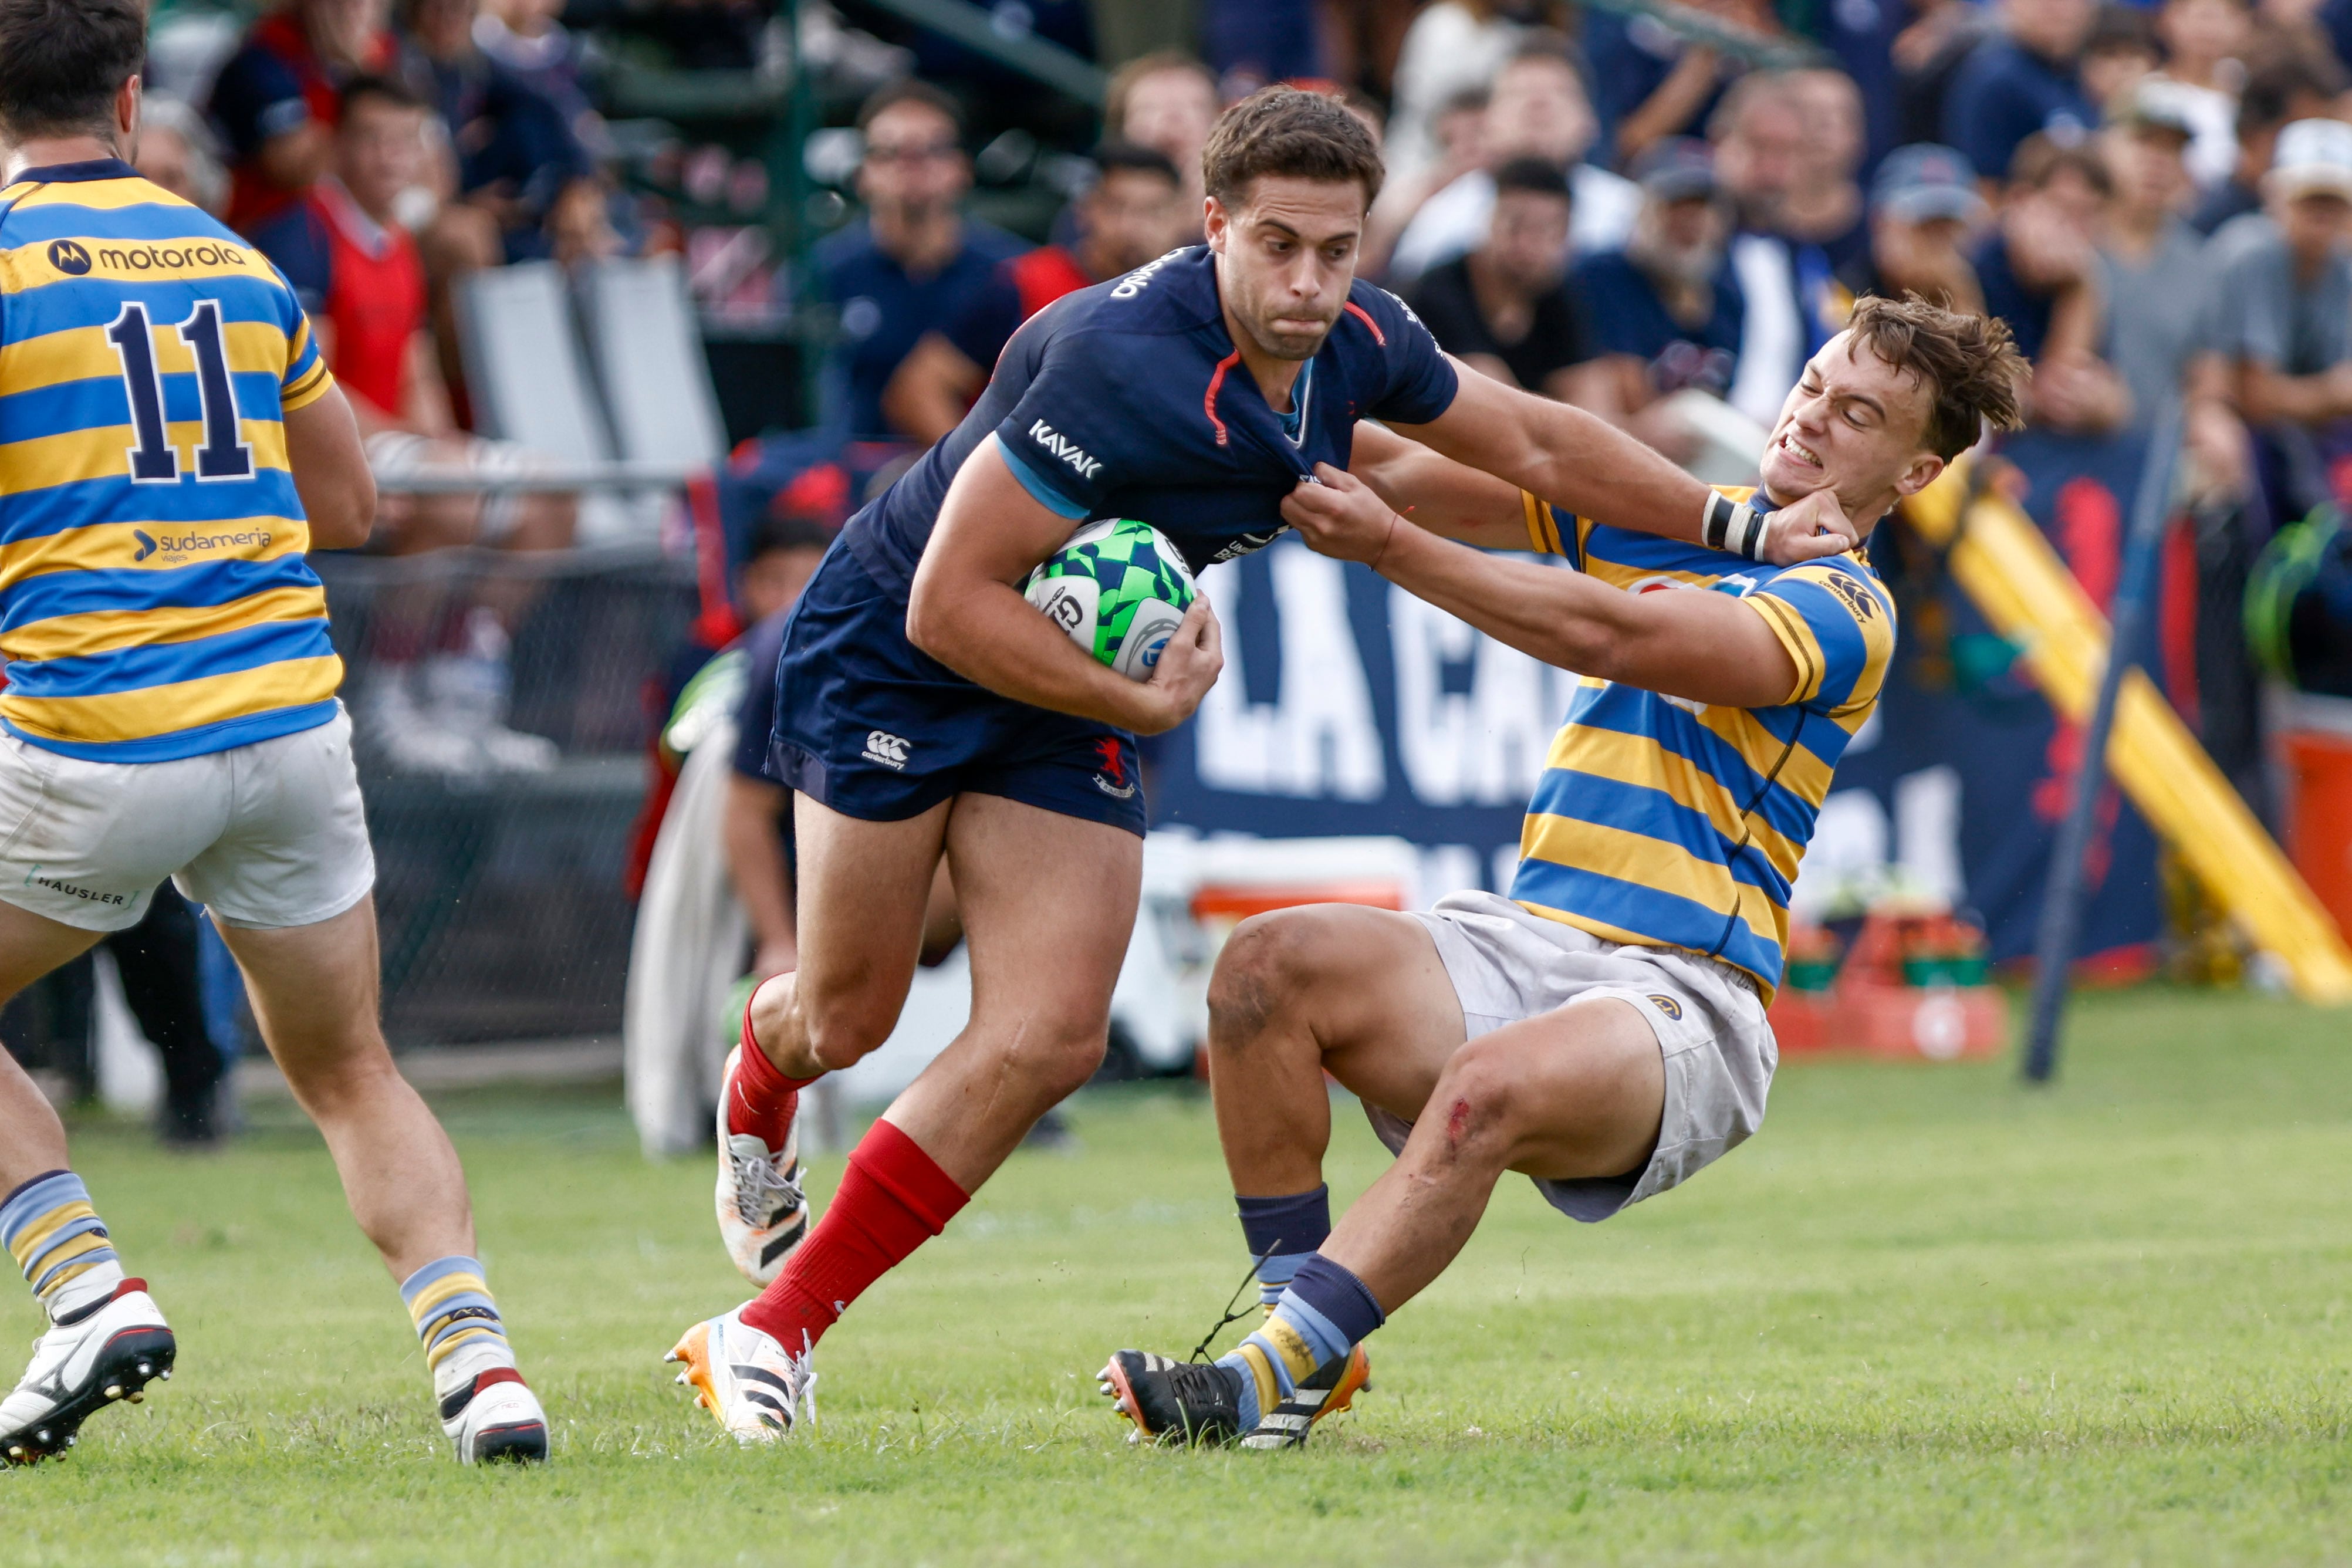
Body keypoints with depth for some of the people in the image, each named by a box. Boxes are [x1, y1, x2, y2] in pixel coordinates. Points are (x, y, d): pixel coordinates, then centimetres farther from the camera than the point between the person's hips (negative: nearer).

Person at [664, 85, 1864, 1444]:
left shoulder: (1359, 345, -12)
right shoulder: (1126, 364, -35)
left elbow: (1534, 443, 8)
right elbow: (948, 602, -30)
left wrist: (1738, 525, 5)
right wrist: (1140, 706, -29)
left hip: (1068, 694, 6)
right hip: (891, 655, -6)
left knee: (1050, 1038, -10)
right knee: (850, 1017, 6)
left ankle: (774, 1330, -3)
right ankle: (761, 1083, 47)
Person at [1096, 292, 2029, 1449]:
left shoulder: (1842, 609, -4)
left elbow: (1607, 636, -17)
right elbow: (1447, 477, 9)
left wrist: (1389, 547, -22)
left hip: (1677, 996, -6)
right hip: (1520, 944, 6)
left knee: (1495, 1083, -38)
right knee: (1271, 963, -21)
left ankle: (1275, 1379, -38)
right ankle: (1301, 1329, -15)